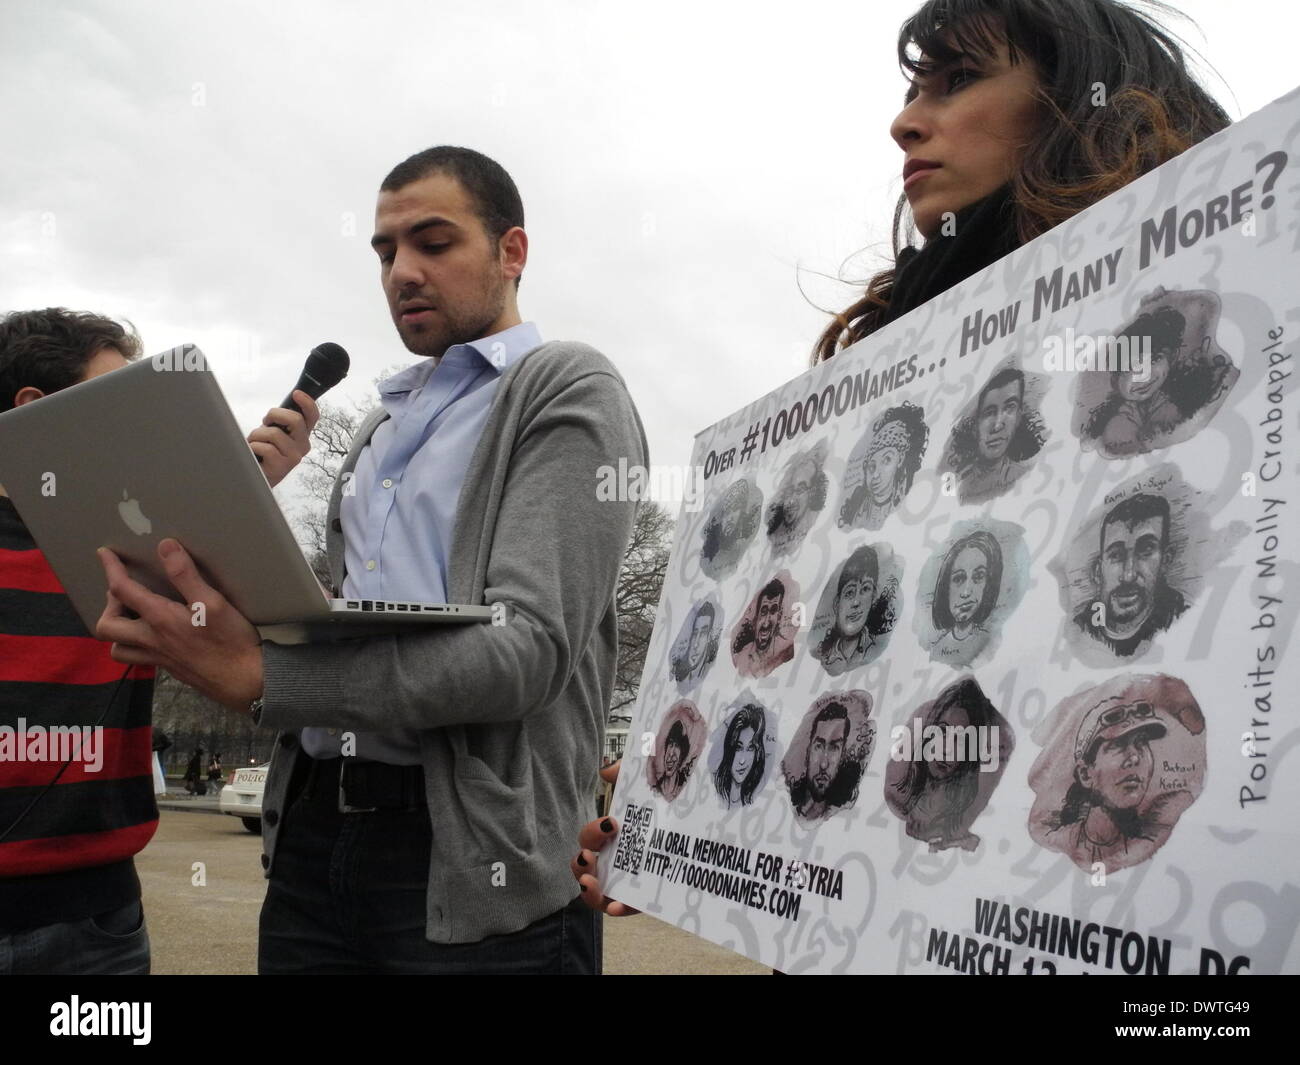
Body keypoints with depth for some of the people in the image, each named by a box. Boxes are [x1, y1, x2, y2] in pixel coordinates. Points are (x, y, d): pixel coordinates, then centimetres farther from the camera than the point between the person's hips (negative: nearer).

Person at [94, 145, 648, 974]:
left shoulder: (568, 392, -5)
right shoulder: (381, 426, 19)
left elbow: (530, 648, -18)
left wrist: (264, 679, -27)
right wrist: (188, 626, 0)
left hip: (472, 856, -6)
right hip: (312, 832, 7)